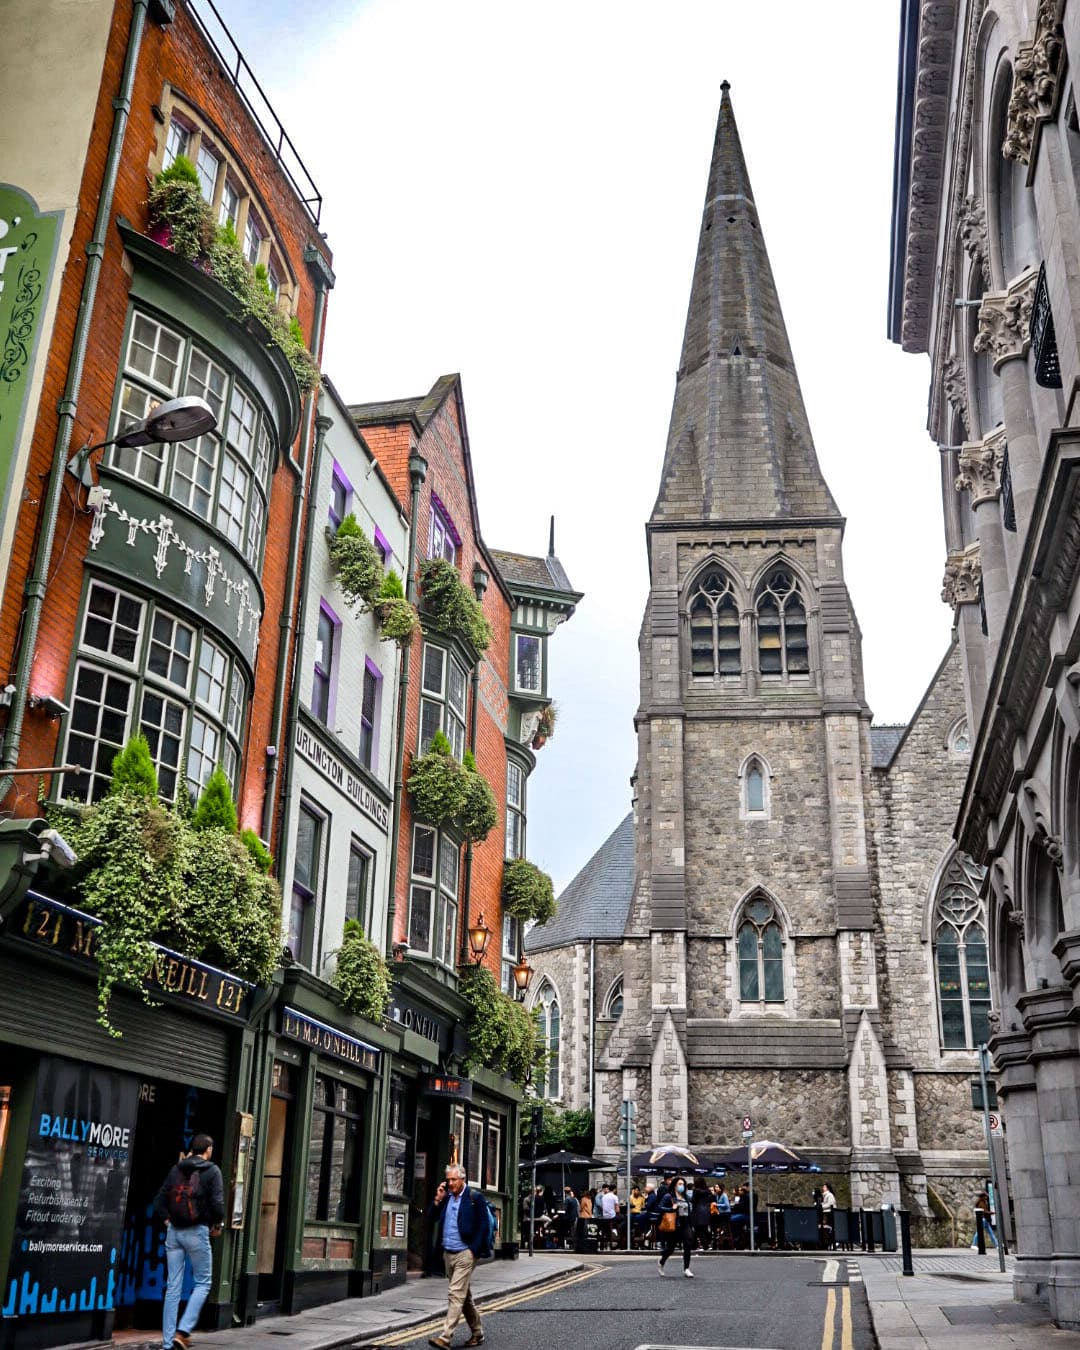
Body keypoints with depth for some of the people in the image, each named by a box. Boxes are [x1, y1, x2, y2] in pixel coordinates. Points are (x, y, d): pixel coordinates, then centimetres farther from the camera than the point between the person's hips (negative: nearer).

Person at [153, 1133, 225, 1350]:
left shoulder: (176, 1169, 10)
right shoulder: (212, 1171, -4)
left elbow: (159, 1201, 7)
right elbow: (217, 1203, -12)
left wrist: (167, 1221, 14)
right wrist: (218, 1225, 3)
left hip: (174, 1232, 5)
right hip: (197, 1232, -5)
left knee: (173, 1287, 8)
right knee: (202, 1283, 8)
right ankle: (182, 1331, -6)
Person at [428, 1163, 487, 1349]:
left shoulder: (475, 1198, -7)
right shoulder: (446, 1198, 11)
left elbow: (483, 1226, -9)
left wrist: (474, 1251, -14)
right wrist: (438, 1200, -4)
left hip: (465, 1253, -7)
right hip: (448, 1253, 7)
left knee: (456, 1295, -13)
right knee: (464, 1296, 15)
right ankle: (477, 1333, 26)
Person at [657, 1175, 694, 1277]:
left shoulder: (686, 1197, 14)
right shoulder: (668, 1197, -5)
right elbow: (661, 1208, -13)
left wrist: (691, 1225, 16)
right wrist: (672, 1209, -25)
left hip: (685, 1225, 5)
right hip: (674, 1226, -5)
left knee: (688, 1245, -11)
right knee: (671, 1246, 6)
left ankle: (686, 1269, -4)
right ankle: (661, 1261, 35)